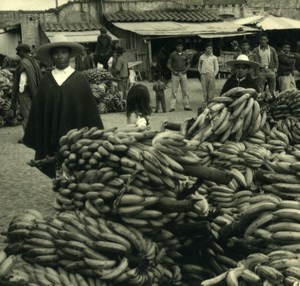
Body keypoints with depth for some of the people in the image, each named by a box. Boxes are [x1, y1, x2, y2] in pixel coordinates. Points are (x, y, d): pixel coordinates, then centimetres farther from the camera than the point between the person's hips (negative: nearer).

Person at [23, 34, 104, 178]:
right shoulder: (46, 79, 5)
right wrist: (39, 140, 4)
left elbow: (89, 108, 0)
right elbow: (38, 111, 7)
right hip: (52, 138, 2)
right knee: (58, 174, 6)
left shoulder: (79, 78, 0)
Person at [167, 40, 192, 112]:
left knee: (185, 91, 5)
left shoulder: (184, 55, 9)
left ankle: (186, 106, 12)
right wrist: (173, 71, -11)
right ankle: (172, 107, -2)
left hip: (183, 74, 3)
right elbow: (168, 64, 0)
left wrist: (185, 70, 1)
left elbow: (188, 64, 18)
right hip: (175, 74, -3)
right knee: (174, 91, -3)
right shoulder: (173, 54, 0)